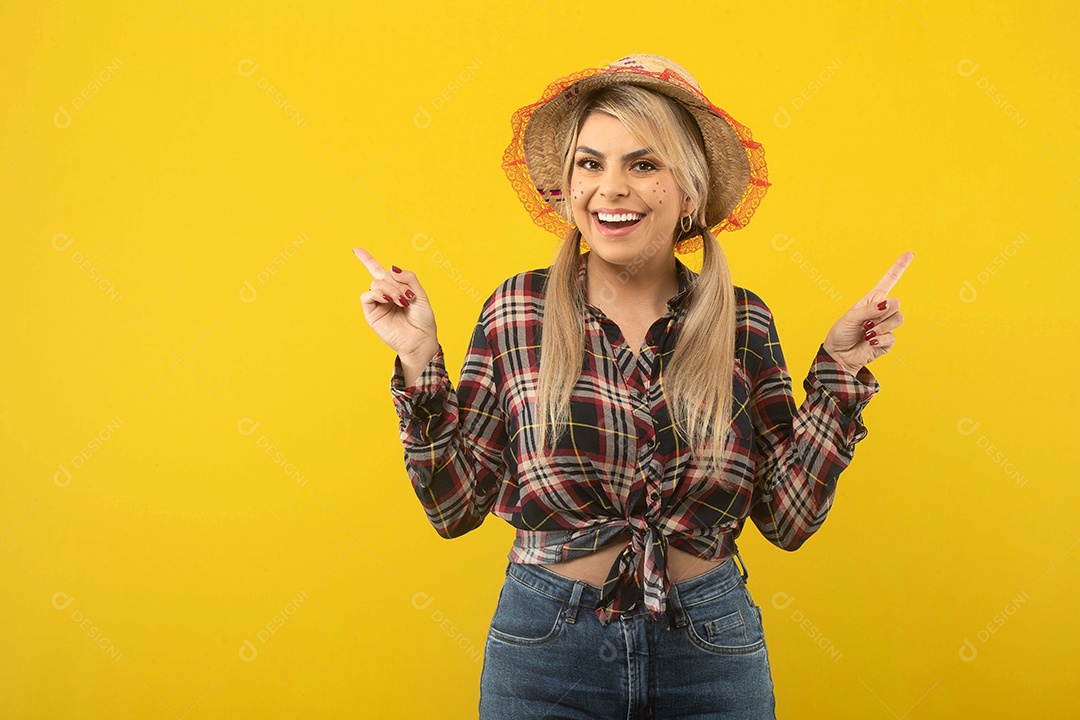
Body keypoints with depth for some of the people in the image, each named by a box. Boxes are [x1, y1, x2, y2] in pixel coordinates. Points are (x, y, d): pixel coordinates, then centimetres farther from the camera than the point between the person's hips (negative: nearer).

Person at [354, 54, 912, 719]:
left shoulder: (741, 321, -4)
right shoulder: (518, 310, -6)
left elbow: (789, 517, -3)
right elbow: (456, 507, -4)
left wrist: (839, 369, -8)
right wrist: (420, 360, -13)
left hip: (711, 651, 1)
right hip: (546, 648, 0)